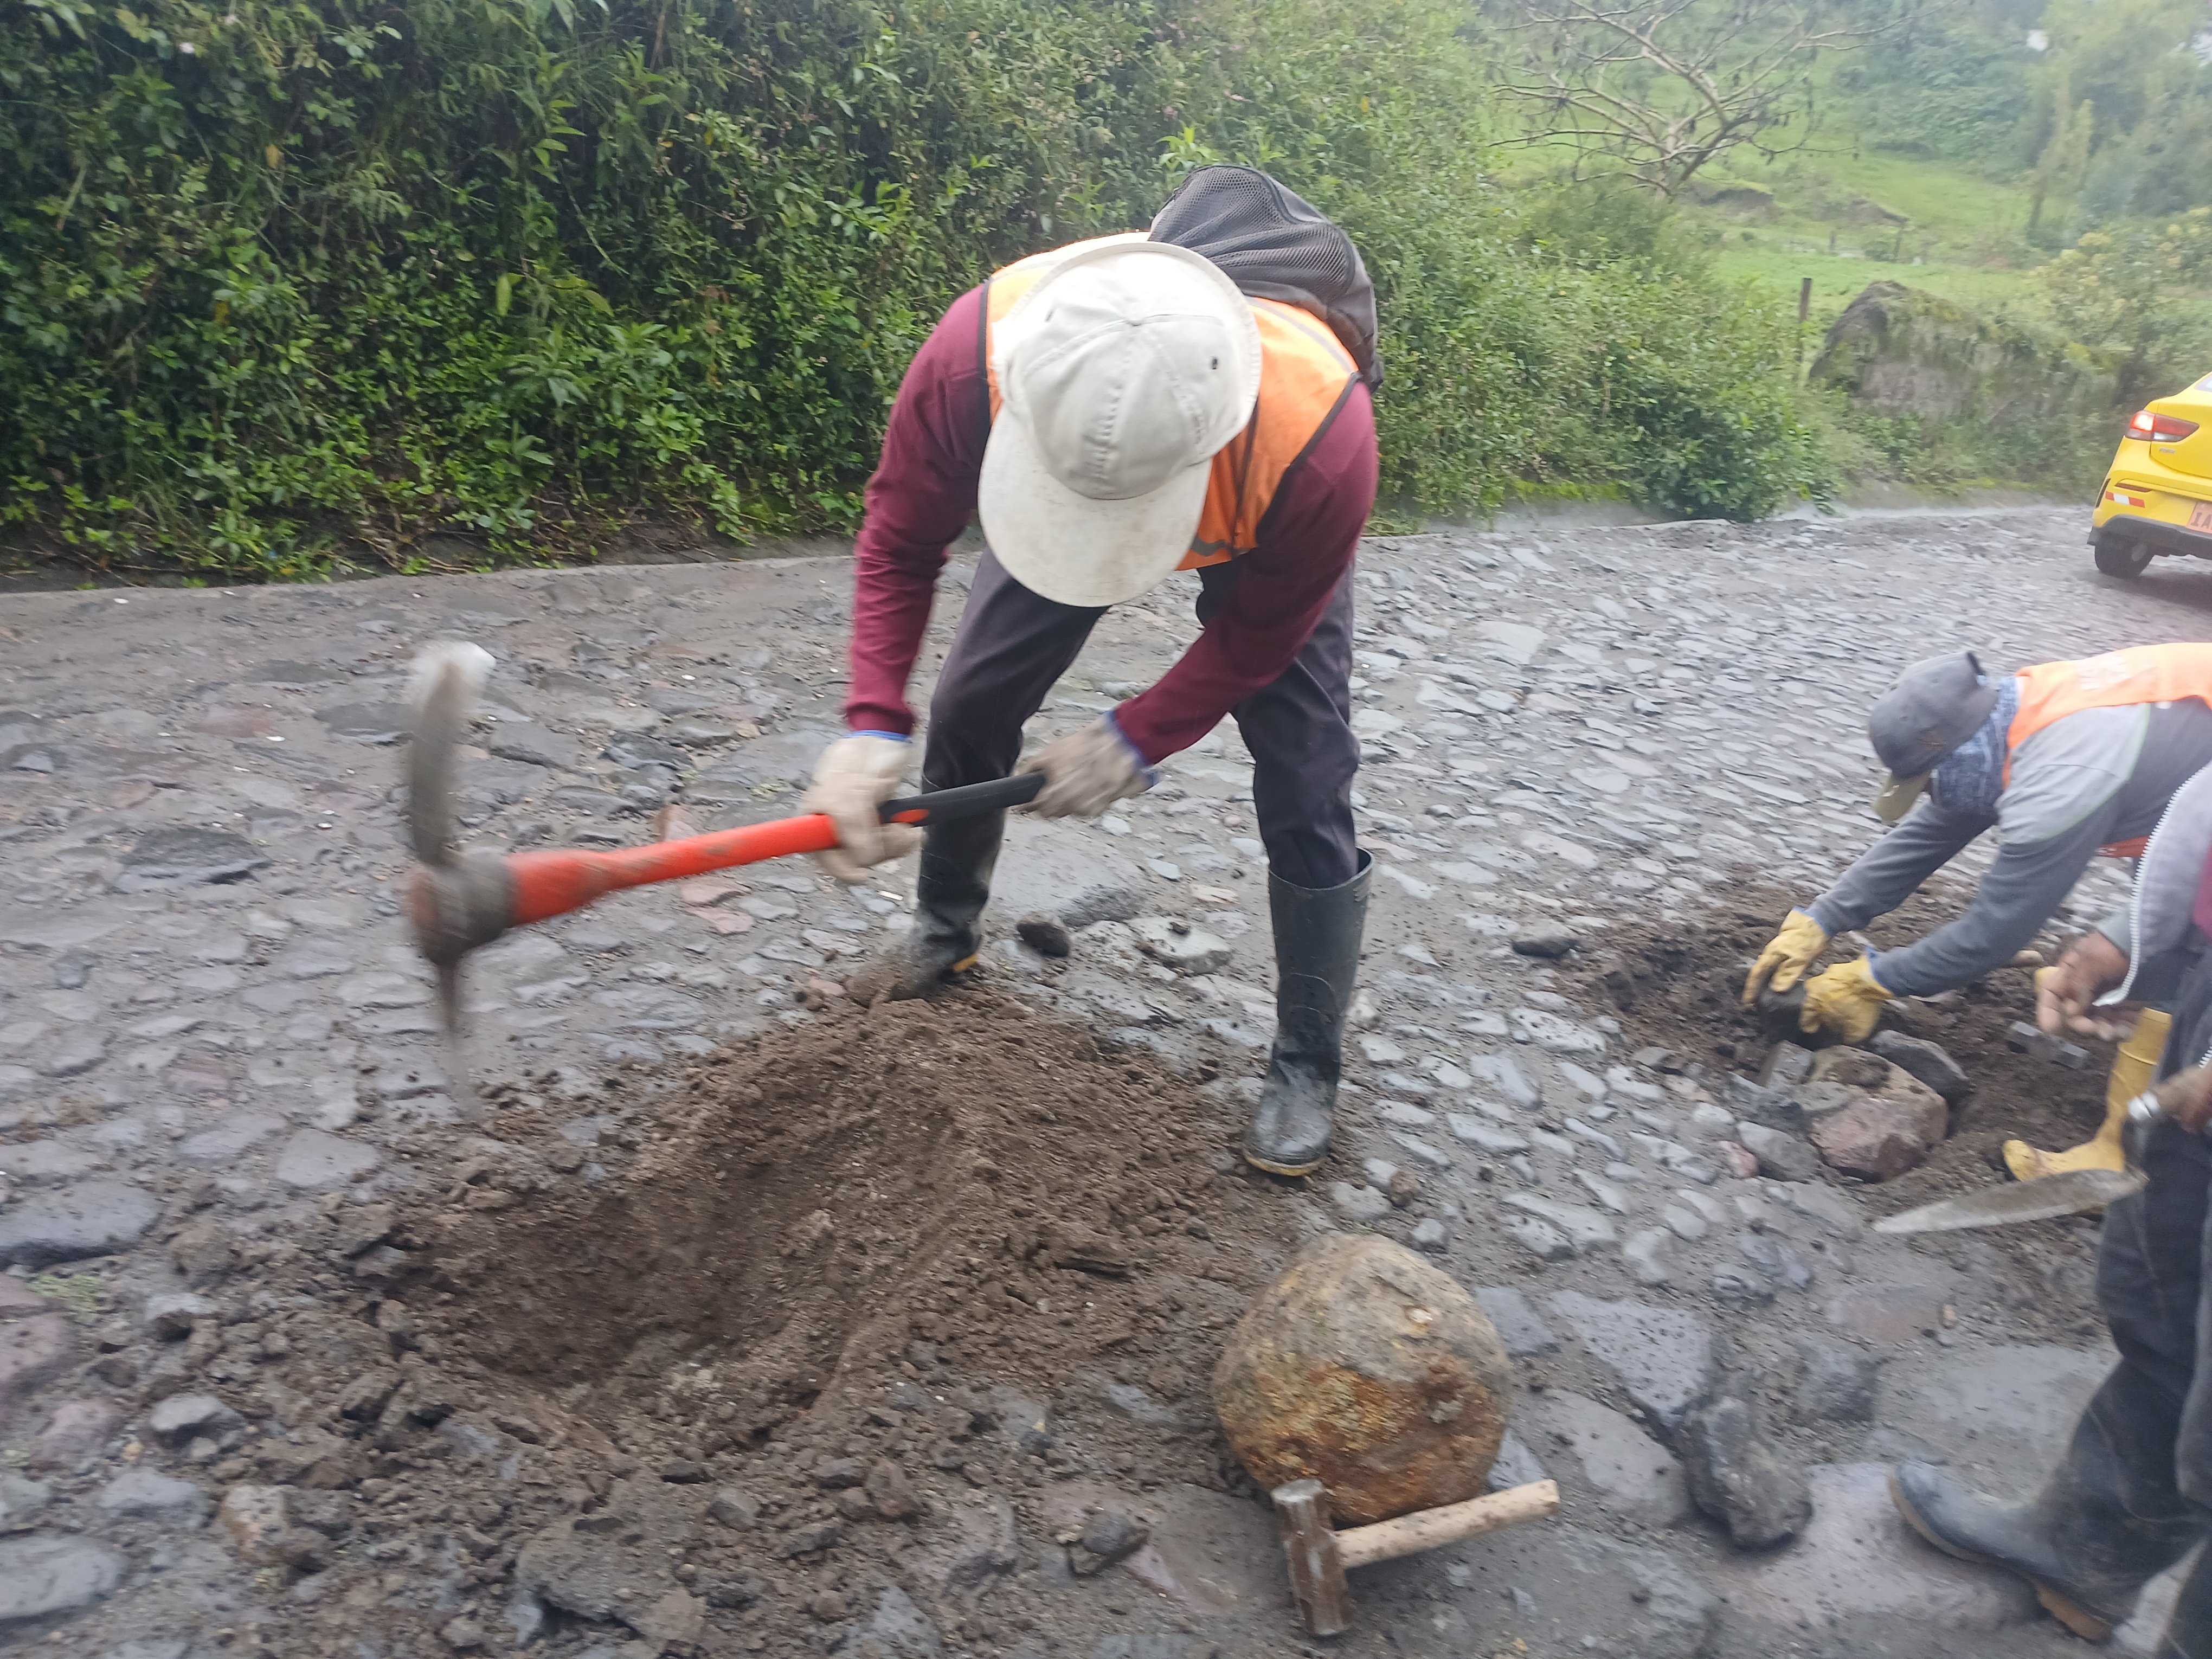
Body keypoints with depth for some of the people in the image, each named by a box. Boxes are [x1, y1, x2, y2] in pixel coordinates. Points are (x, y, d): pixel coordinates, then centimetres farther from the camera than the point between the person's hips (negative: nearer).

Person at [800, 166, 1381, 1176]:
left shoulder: (1321, 432, -46)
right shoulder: (977, 350, -41)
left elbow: (1260, 631, -24)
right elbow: (899, 546, -22)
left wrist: (1136, 741, -27)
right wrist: (873, 726, -34)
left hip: (1262, 540, -2)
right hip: (1062, 473, 3)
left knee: (1304, 789, -9)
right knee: (968, 707, 3)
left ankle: (1306, 1068, 10)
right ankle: (945, 934, 32)